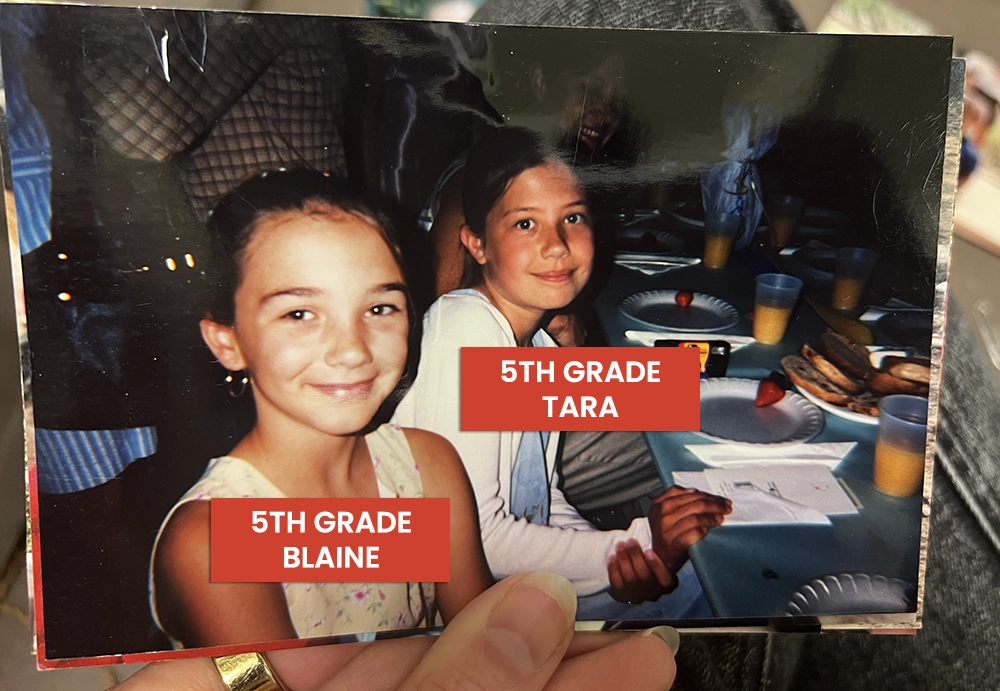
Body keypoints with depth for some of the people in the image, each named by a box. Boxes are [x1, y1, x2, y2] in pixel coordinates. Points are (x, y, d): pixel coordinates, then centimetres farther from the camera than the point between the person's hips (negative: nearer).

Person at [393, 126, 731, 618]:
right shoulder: (462, 328, -23)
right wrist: (635, 541, -17)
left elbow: (542, 502, 6)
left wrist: (624, 558, -12)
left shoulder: (540, 346, 4)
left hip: (520, 572, 8)